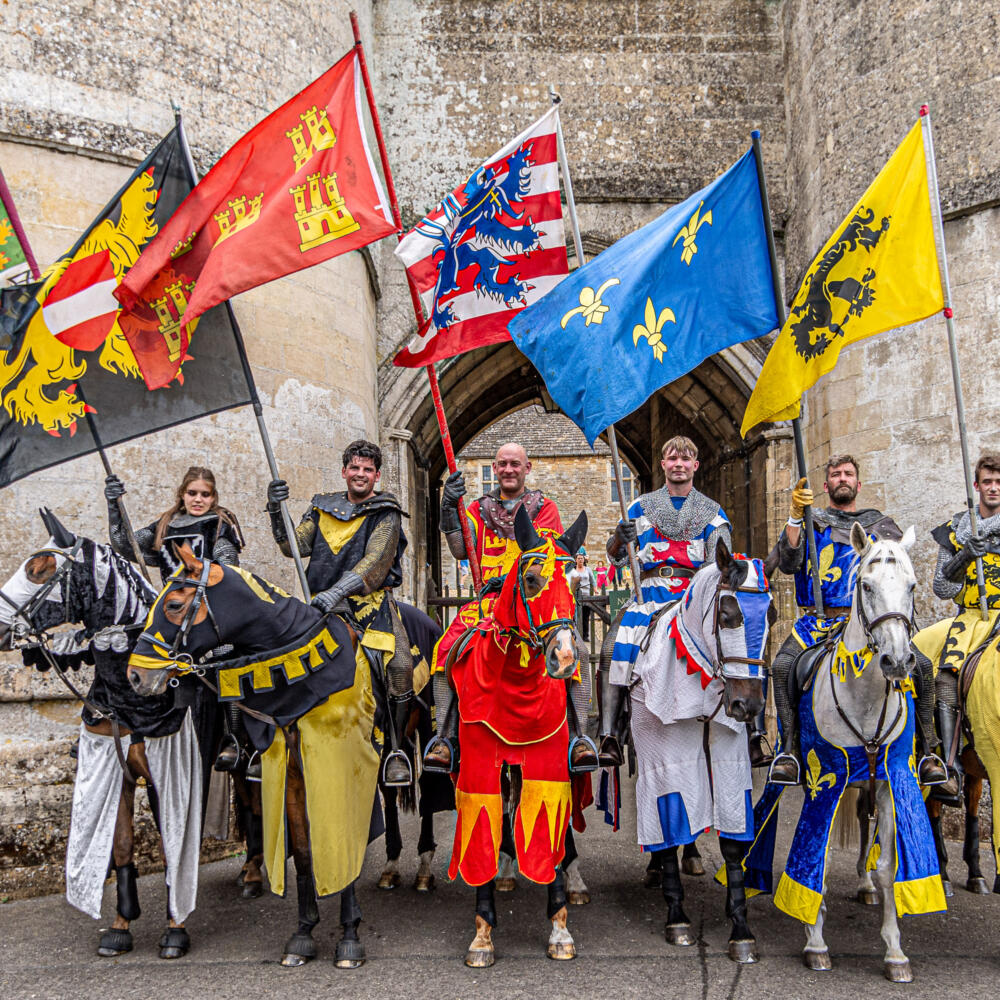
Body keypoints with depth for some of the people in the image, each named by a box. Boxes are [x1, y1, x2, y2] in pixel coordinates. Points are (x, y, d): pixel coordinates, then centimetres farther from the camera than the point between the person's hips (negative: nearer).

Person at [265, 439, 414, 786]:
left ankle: (395, 748, -9)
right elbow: (296, 546, 5)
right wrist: (276, 512, -12)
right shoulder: (323, 507, 15)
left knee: (399, 664, -26)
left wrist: (336, 592, -26)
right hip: (319, 602, 4)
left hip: (369, 602, -3)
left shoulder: (386, 514, 3)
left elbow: (374, 562, -12)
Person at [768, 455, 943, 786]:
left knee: (922, 665, -21)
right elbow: (788, 564, -3)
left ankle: (925, 751, -7)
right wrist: (795, 517, -14)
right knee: (782, 665, -28)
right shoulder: (812, 522, 13)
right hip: (818, 620, -1)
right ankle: (790, 749, -17)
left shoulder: (881, 525, 18)